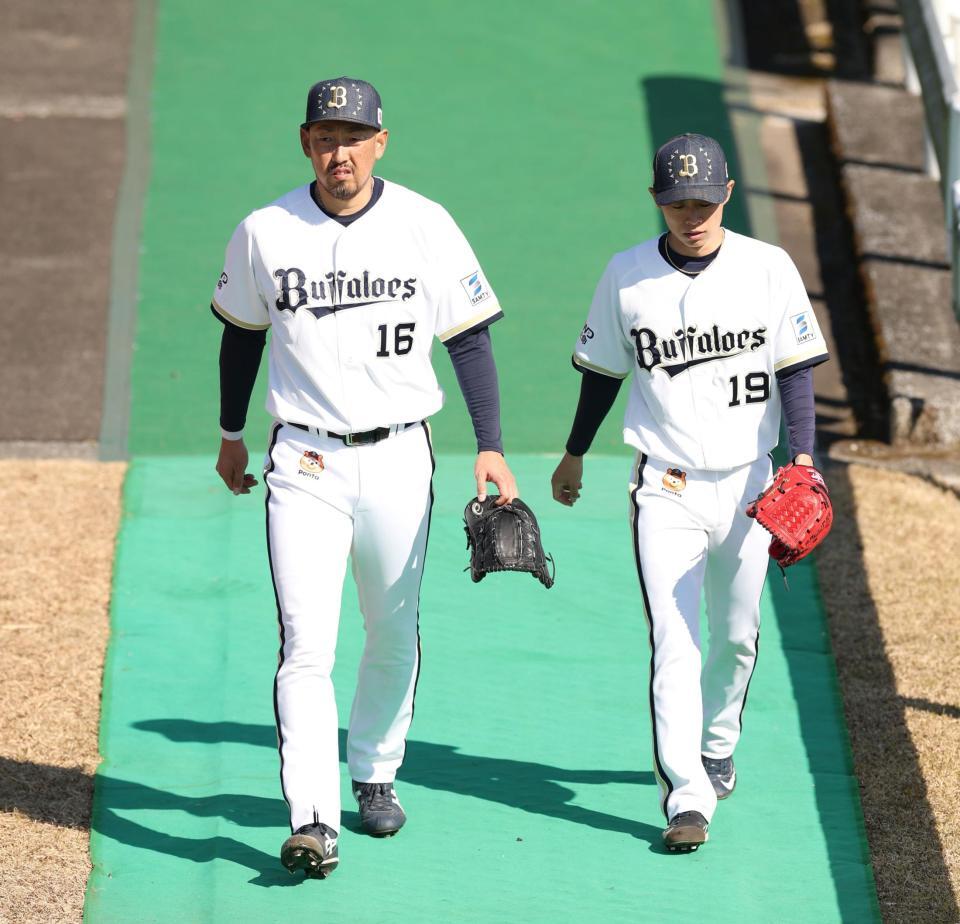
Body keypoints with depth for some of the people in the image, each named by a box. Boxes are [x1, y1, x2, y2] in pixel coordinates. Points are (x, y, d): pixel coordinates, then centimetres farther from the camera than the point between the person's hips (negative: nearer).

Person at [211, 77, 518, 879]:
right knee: (307, 642, -13)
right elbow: (242, 332, 13)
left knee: (394, 633, 14)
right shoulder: (265, 233, -2)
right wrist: (232, 435, 20)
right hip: (304, 461, -1)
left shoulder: (424, 227, -4)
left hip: (397, 458, 1)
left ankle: (375, 775, 37)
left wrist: (491, 445, -8)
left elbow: (470, 337, 0)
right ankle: (312, 822, -18)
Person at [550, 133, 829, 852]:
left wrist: (803, 456, -16)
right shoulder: (627, 275, 0)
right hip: (665, 488, -1)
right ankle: (687, 798, -17)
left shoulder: (769, 268, -3)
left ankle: (717, 749, 40)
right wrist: (574, 457, 20)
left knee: (737, 636, 14)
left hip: (747, 484, 1)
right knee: (674, 642, -12)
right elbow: (602, 372, 12)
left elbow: (796, 369, -3)